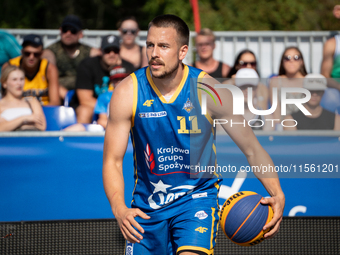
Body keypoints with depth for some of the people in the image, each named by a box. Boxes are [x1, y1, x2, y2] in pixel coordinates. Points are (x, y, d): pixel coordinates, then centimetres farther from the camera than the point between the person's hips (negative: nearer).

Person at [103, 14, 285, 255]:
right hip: (147, 201, 2)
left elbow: (252, 149, -8)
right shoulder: (127, 93, -12)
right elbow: (113, 161, -10)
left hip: (197, 196, -2)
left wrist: (277, 195, -24)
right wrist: (120, 209, -28)